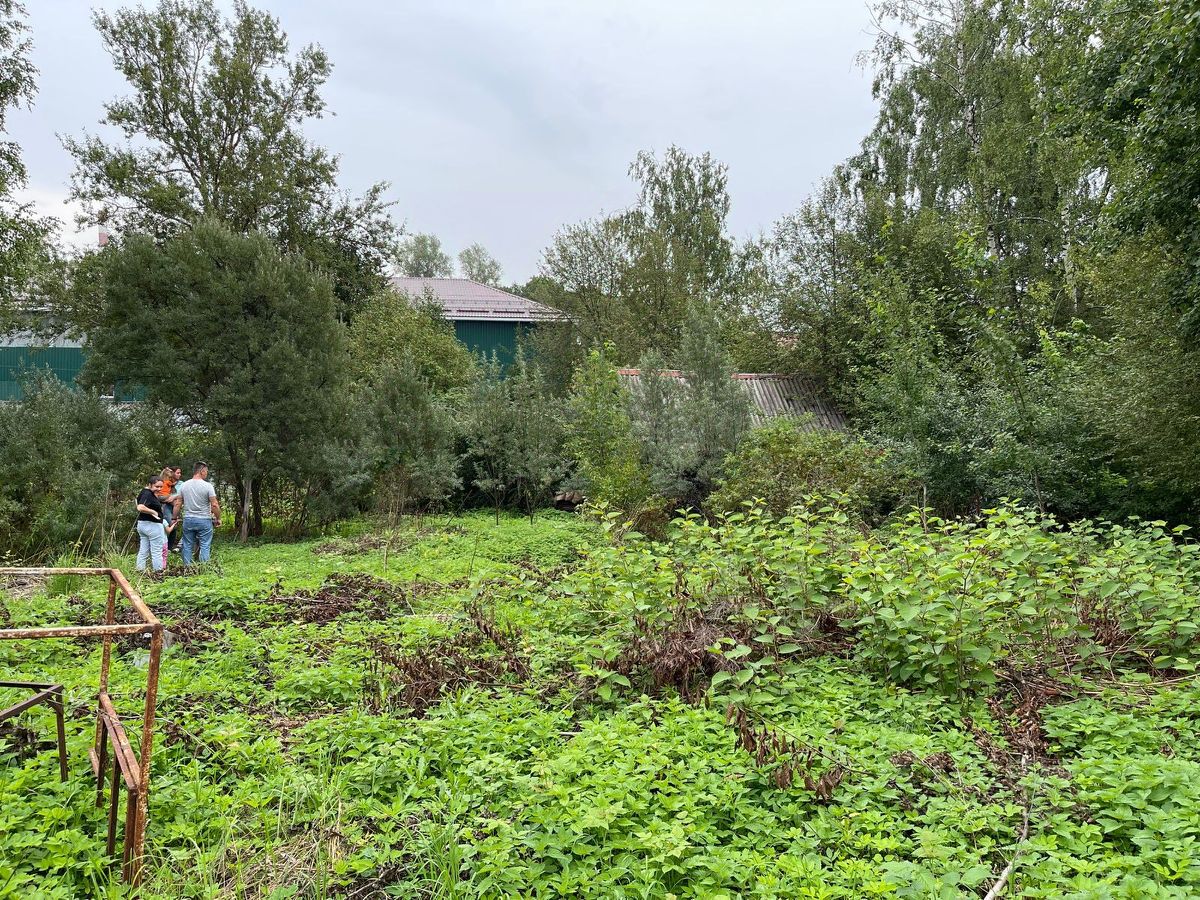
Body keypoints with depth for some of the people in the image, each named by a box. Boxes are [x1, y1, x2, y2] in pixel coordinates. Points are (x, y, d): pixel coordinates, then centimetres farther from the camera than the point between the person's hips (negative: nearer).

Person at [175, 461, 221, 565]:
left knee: (187, 546, 10)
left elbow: (177, 504, 4)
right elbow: (214, 505, -12)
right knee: (205, 546, 1)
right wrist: (218, 519, -1)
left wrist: (175, 518, 14)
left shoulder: (183, 485, 3)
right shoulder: (207, 486, -10)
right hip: (204, 521, -4)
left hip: (188, 520, 4)